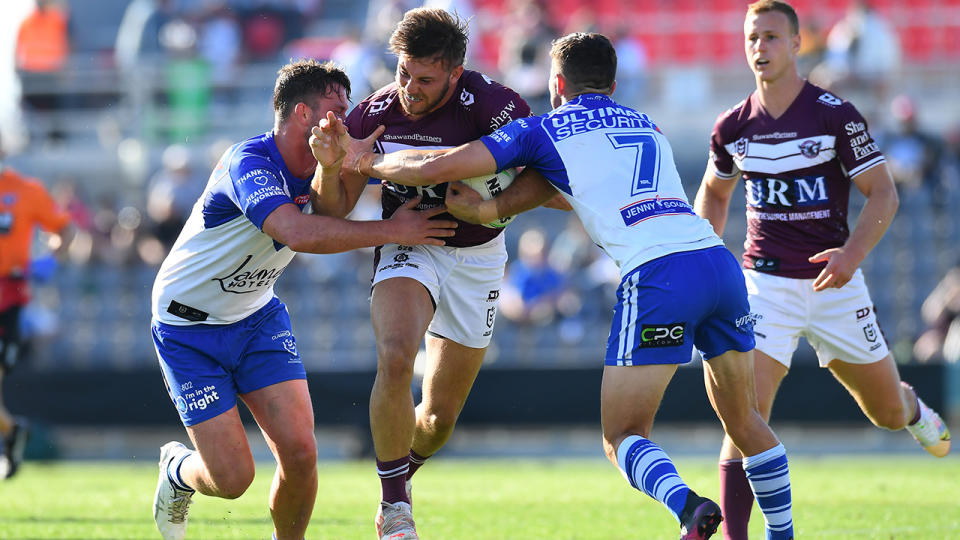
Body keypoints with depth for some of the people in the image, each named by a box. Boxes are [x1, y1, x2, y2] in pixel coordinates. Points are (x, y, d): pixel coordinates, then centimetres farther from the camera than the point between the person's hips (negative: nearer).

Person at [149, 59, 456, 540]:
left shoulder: (316, 167, -4)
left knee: (299, 451, -12)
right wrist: (391, 230, -38)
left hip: (257, 317, 6)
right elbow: (299, 233, -43)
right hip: (188, 327, -6)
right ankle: (178, 470, 27)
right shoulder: (248, 164, -30)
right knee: (233, 477, -9)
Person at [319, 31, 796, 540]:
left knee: (621, 437, 0)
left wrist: (367, 161, 28)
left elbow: (438, 166, 13)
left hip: (657, 274, -6)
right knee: (744, 420, 21)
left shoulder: (544, 130, 13)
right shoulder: (646, 127, 29)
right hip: (720, 262, 6)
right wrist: (489, 208, 21)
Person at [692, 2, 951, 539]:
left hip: (834, 280, -1)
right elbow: (714, 193, 20)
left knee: (888, 412, 12)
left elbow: (884, 194, -7)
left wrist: (853, 252, -23)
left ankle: (910, 405, 51)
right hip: (767, 283, 1)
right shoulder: (733, 126, 1)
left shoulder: (836, 114, -9)